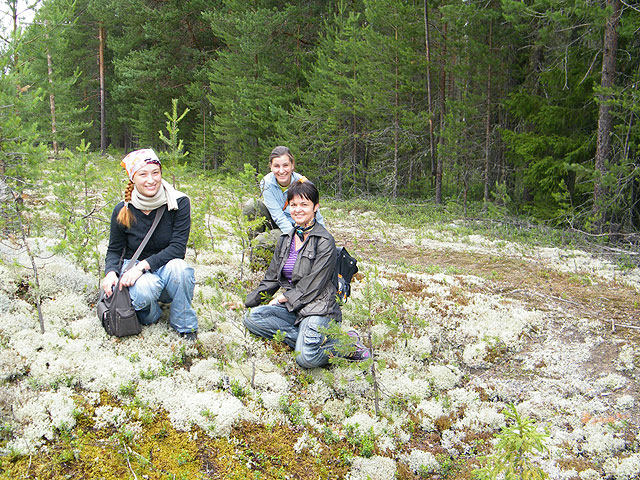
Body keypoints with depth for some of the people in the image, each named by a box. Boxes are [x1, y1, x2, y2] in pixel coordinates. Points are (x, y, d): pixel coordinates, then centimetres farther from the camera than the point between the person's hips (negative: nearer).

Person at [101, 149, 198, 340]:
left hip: (168, 270, 0)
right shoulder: (122, 211, -5)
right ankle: (148, 316, 2)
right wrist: (111, 272, -15)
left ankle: (185, 326, -12)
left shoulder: (179, 203, -11)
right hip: (135, 272, 0)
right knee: (144, 289, -37)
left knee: (178, 266, -37)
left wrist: (143, 265, -26)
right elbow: (114, 250, 7)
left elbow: (178, 248, -16)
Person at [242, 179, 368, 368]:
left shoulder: (325, 241, -7)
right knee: (252, 317, -19)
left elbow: (313, 285, -11)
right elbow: (272, 277, 18)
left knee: (306, 358, -31)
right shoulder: (285, 239, 14)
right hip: (291, 306, 7)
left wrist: (283, 298, -6)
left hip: (318, 307, -7)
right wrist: (248, 301, 9)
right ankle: (305, 338, -16)